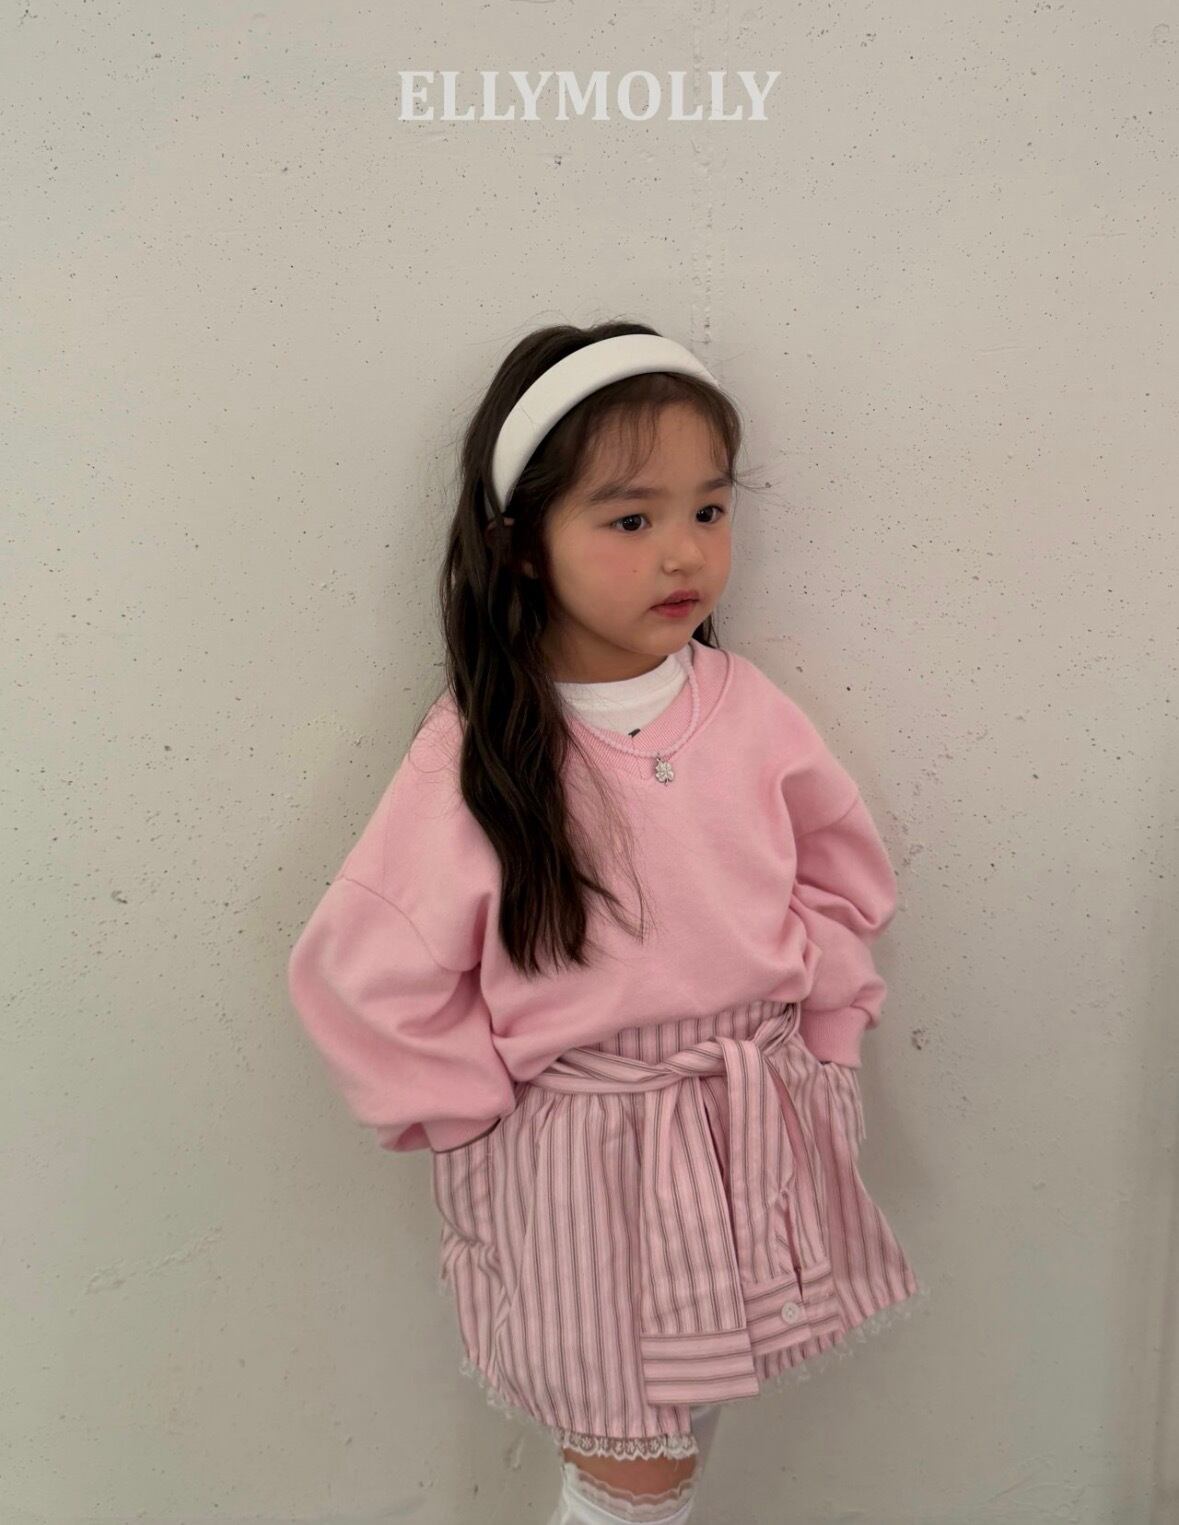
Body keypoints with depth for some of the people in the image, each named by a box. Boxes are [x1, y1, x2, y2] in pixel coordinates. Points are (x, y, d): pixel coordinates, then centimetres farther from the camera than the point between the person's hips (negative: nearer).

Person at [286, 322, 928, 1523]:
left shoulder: (746, 707, -6)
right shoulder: (476, 756, -17)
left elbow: (844, 872, 9)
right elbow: (359, 976, -13)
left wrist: (800, 1018, 2)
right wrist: (490, 1116, -7)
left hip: (756, 1126, 4)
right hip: (578, 1150, -4)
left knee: (693, 1411, 22)